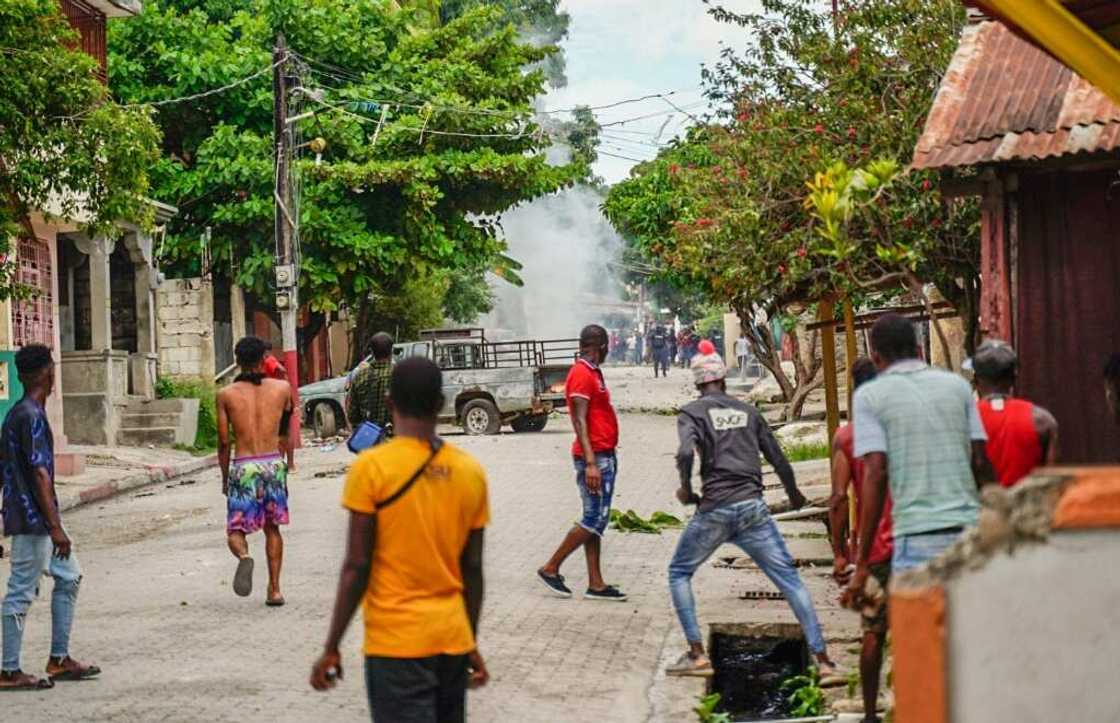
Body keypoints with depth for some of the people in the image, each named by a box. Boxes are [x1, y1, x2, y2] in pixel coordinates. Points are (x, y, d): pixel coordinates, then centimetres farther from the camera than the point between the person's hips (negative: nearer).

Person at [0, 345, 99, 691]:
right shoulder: (32, 416, -18)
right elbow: (40, 473, -22)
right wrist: (55, 527, -22)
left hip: (37, 518, 10)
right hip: (32, 519, -10)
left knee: (69, 576, 14)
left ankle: (59, 659, 18)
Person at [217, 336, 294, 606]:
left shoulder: (226, 394, -1)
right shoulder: (281, 388, 2)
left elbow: (223, 442, 2)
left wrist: (225, 478, 13)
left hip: (243, 467, -2)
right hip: (274, 464, 2)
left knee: (236, 530, 6)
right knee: (272, 527, 18)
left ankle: (244, 557, -28)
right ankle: (274, 589, 15)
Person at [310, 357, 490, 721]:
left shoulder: (371, 467, -10)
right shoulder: (471, 472, 3)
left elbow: (357, 567, -11)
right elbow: (472, 568, 7)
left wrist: (331, 647, -4)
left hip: (396, 641, -5)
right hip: (453, 637, 5)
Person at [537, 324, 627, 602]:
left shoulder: (592, 373, 16)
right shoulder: (581, 374, -15)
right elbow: (579, 421, -21)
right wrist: (590, 463, -27)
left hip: (603, 456, 10)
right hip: (594, 457, -10)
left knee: (597, 521, 8)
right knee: (594, 519, -9)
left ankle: (595, 584, 10)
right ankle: (551, 568, -1)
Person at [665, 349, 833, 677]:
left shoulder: (692, 411, 4)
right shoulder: (748, 412, 16)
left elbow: (685, 453, -15)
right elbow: (778, 459, 18)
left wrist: (686, 489, 2)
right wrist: (794, 495, 34)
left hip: (714, 510, -2)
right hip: (753, 508, 3)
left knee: (679, 572, 17)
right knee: (789, 579, 4)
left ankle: (697, 654, 8)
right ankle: (822, 659, -2)